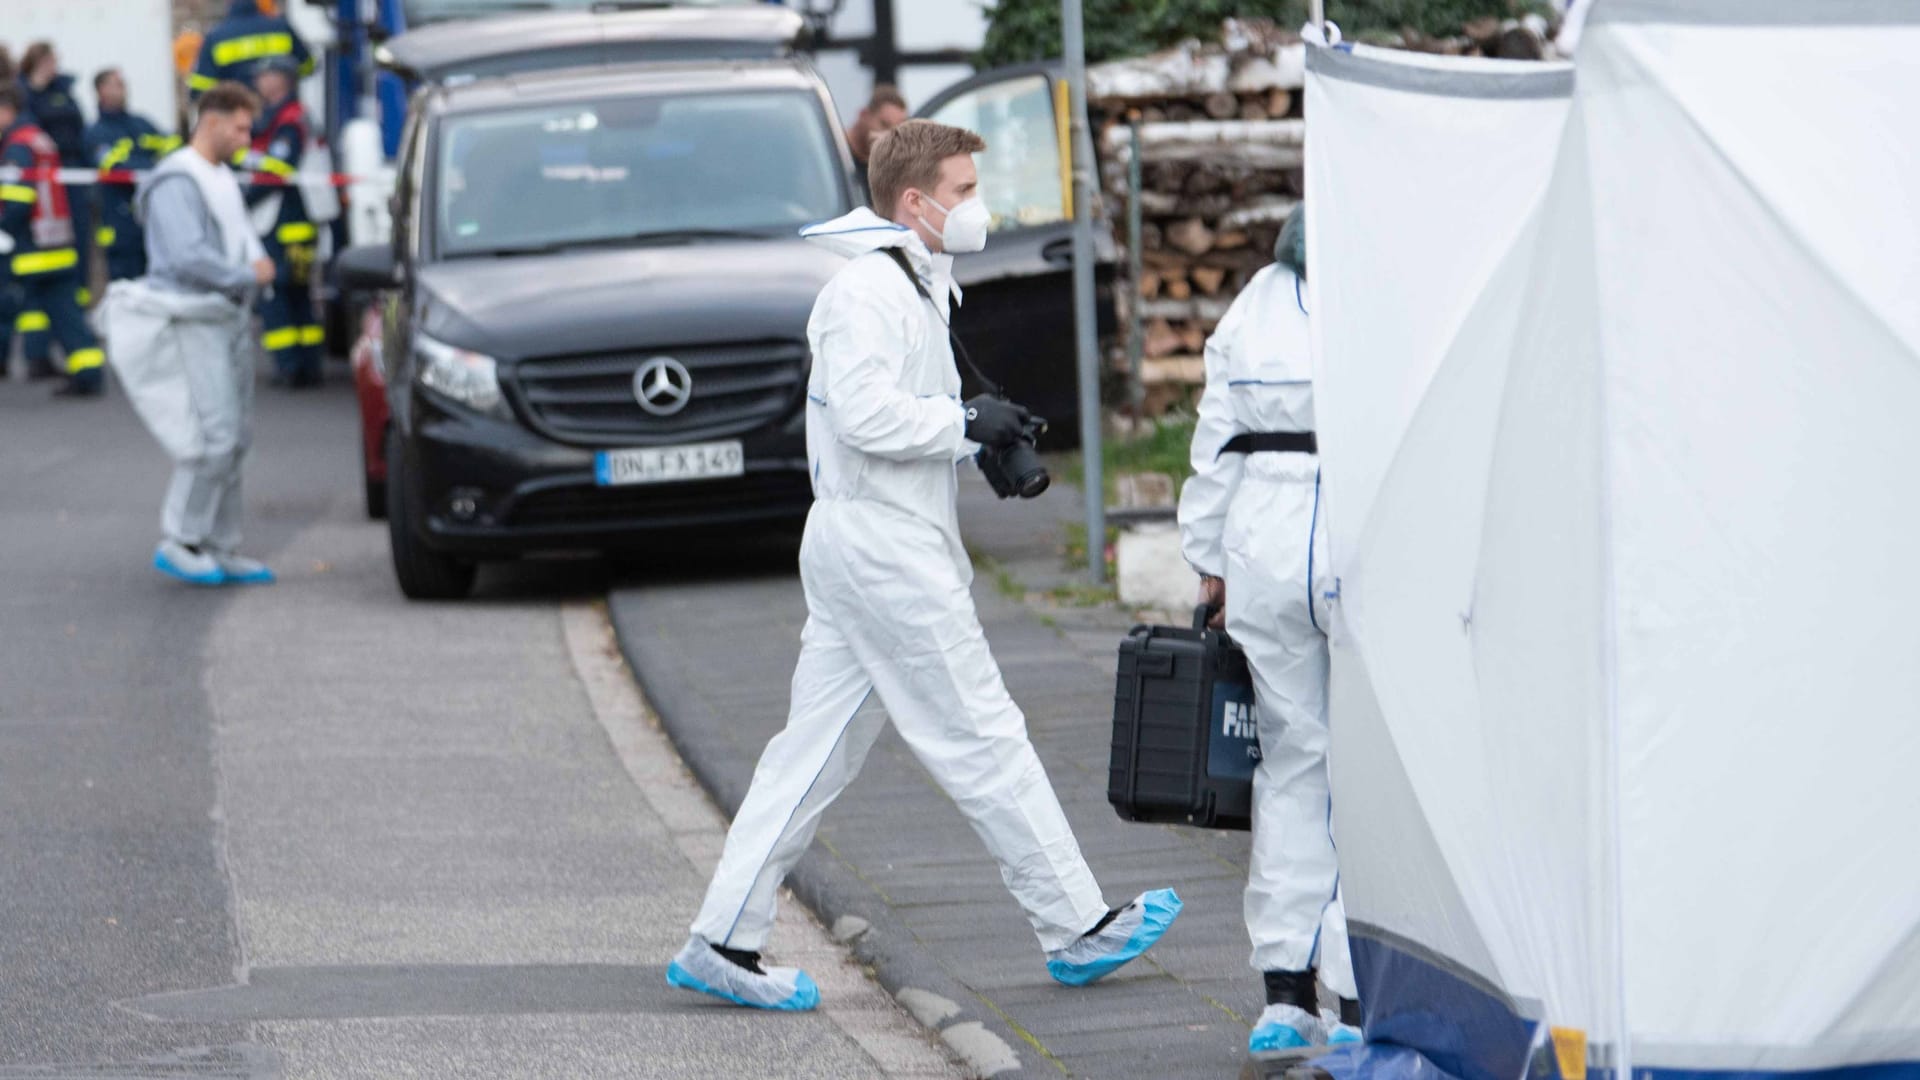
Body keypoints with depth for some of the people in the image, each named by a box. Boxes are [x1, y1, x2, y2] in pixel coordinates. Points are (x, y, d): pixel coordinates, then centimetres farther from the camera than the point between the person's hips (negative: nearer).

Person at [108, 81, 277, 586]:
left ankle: (221, 549, 14)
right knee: (214, 436, -13)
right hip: (192, 322, -10)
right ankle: (179, 542, -4)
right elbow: (188, 256, -22)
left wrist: (257, 263, 3)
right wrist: (247, 276, -14)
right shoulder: (176, 182, -13)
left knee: (234, 440, 9)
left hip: (228, 317, 10)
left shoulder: (223, 178, 18)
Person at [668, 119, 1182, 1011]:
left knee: (817, 750, 8)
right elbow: (865, 415, -24)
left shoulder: (912, 286, 19)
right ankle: (1076, 928, 5)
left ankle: (723, 943, 8)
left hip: (860, 548, 11)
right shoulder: (869, 291, -15)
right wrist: (968, 423, -16)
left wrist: (986, 436, 10)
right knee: (982, 740, -3)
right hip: (884, 548, -11)